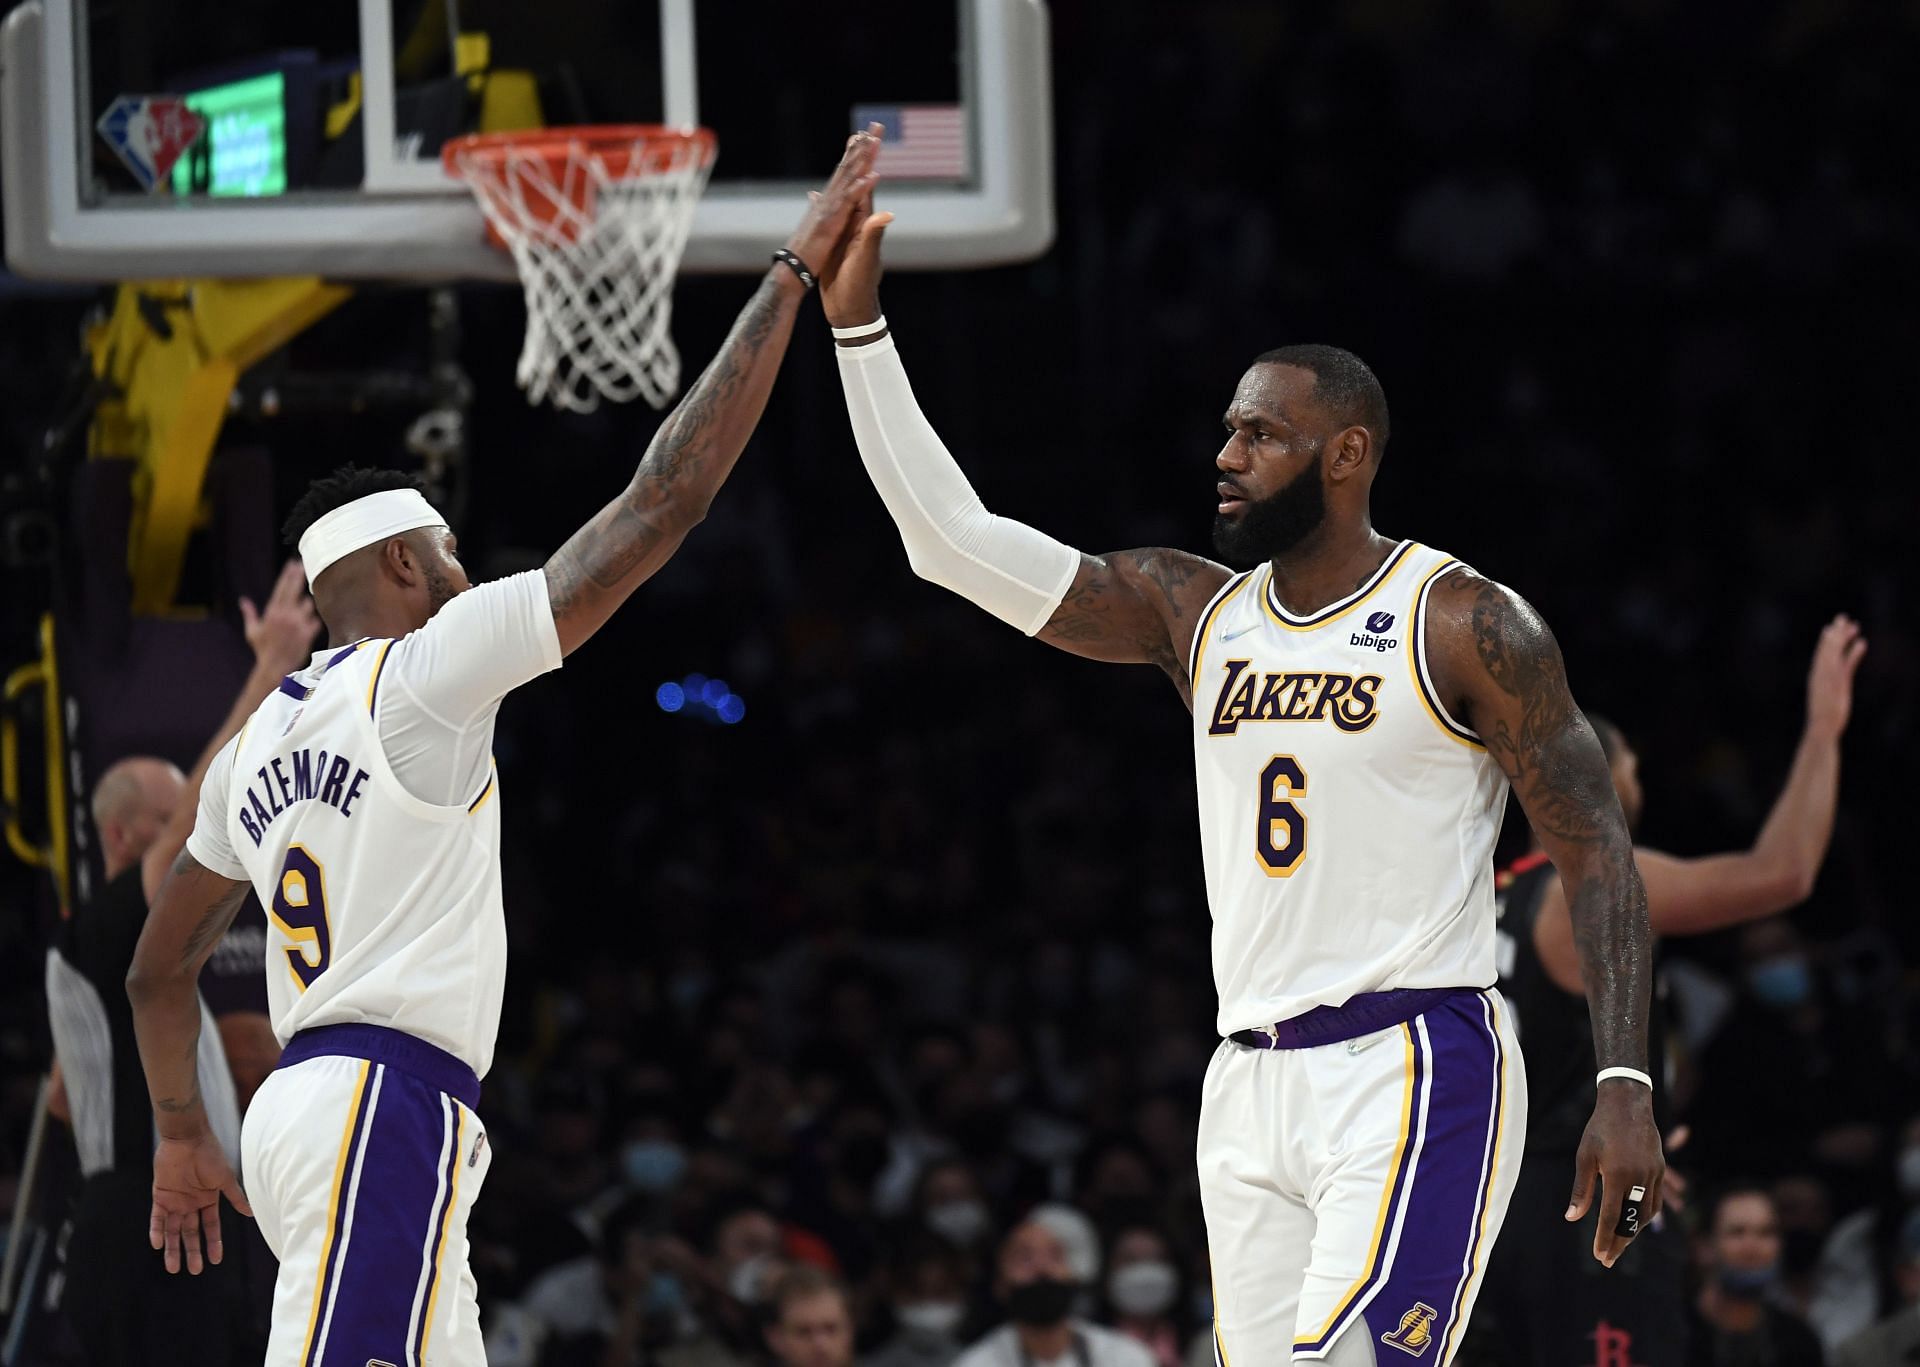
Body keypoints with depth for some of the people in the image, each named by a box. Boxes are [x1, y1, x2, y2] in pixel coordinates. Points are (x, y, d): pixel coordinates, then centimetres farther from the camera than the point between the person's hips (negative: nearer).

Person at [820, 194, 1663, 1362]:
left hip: (1416, 1076, -7)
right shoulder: (1196, 614, 11)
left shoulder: (1466, 626, -5)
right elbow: (953, 537, 9)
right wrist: (858, 324, 3)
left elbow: (1596, 852, -6)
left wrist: (1627, 1087, -16)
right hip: (1253, 1084, 7)